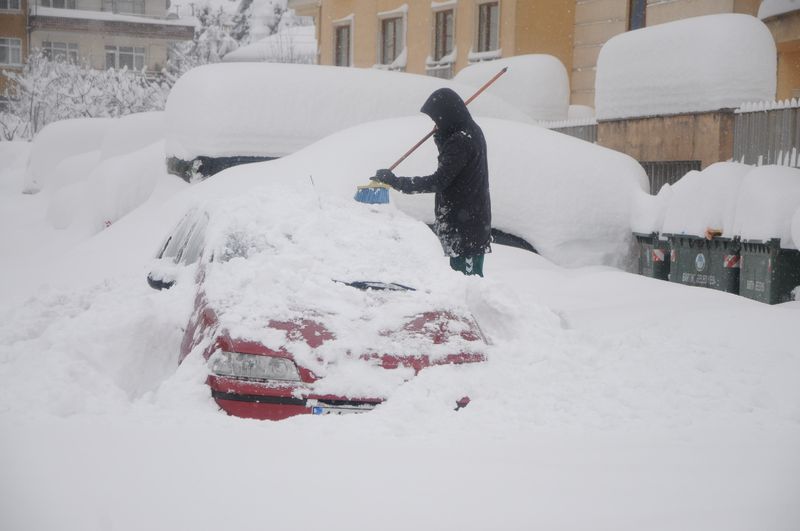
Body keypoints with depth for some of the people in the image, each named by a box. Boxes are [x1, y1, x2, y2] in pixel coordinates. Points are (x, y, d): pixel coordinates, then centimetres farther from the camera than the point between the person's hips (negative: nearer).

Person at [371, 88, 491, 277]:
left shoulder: (461, 141, -21)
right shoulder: (471, 132, 11)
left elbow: (438, 181, -25)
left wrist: (395, 181, -20)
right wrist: (440, 137, 10)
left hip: (465, 224, -10)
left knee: (465, 273, -8)